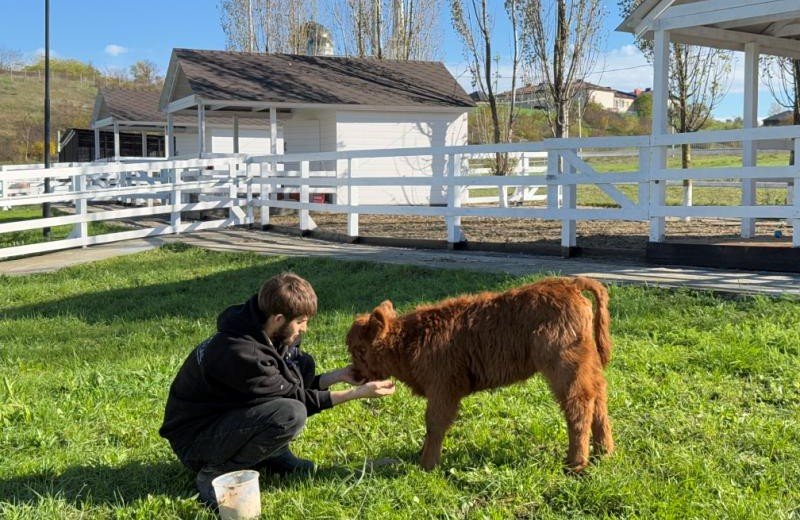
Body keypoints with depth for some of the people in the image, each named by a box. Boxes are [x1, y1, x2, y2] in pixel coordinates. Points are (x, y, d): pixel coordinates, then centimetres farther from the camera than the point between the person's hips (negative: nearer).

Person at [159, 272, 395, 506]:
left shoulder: (263, 331, -4)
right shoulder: (240, 353, -31)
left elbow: (292, 383, 7)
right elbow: (294, 398, -19)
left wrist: (338, 375, -5)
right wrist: (357, 393, -17)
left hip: (229, 414, 9)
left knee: (303, 363, -1)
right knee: (291, 414, -31)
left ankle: (274, 454, 5)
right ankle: (214, 473, -13)